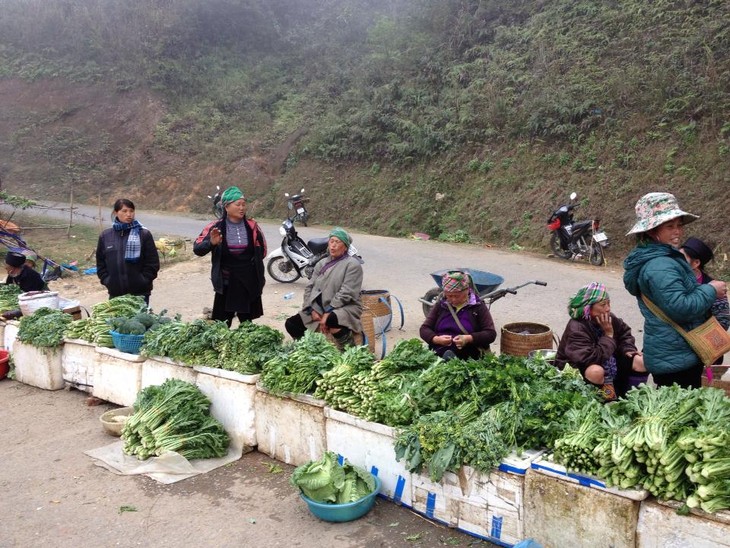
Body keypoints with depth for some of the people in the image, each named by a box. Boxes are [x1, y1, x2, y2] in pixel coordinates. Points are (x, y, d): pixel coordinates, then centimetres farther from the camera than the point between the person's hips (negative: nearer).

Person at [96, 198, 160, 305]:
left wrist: (142, 280, -8)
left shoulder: (144, 234, -2)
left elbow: (153, 263, -2)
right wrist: (106, 280, 3)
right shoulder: (105, 236, 7)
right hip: (115, 293, 3)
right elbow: (100, 263, 14)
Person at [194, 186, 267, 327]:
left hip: (249, 283, 2)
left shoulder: (252, 226, -1)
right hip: (226, 283, -2)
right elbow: (197, 249, -13)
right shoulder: (216, 227, -8)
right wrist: (211, 243, -31)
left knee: (247, 322, 13)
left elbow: (262, 250, 13)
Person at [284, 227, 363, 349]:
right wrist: (313, 310, -7)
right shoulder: (321, 264, 15)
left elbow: (346, 293, -16)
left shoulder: (352, 264, -7)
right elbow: (309, 287, 9)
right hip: (318, 308, 7)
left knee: (332, 322, -40)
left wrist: (328, 313, -20)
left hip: (345, 308, -6)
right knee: (291, 324, -6)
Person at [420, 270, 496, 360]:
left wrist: (468, 339, -16)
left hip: (466, 356, -2)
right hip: (437, 352, 3)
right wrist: (436, 339, -10)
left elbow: (491, 334, 1)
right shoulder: (440, 306, 16)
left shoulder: (478, 307, 7)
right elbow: (424, 329, 13)